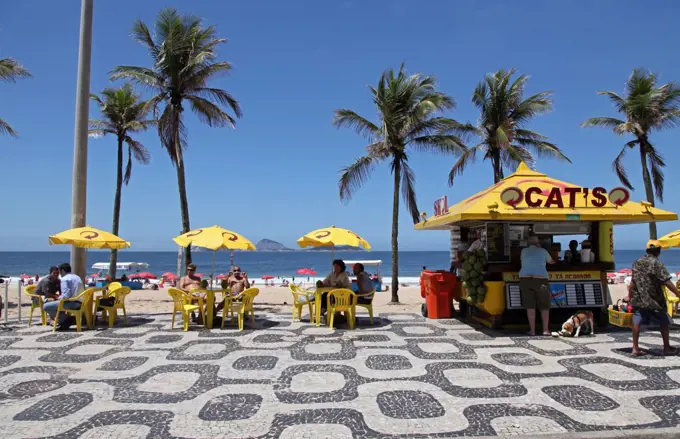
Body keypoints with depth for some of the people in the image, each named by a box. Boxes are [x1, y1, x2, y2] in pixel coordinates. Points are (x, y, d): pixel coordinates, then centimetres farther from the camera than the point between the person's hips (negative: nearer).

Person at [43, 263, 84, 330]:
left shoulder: (65, 279, -8)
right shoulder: (77, 277, 18)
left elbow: (66, 295, -19)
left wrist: (59, 298, 1)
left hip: (72, 303, -9)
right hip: (80, 303, 9)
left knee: (45, 306, -6)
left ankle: (67, 319, -5)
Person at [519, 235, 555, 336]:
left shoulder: (524, 251, 14)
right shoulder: (543, 251, 12)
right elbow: (551, 262, 30)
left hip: (525, 279, 1)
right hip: (540, 280, -1)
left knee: (530, 306, 3)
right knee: (544, 306, 12)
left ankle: (532, 330, 2)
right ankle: (546, 330, 7)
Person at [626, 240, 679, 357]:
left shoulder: (637, 263, 5)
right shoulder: (657, 263, -12)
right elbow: (667, 282, -17)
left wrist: (630, 296, 17)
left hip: (638, 299, 4)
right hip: (654, 300, -4)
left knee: (637, 321, 6)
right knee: (664, 322, 14)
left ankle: (635, 348, 6)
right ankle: (667, 348, 24)